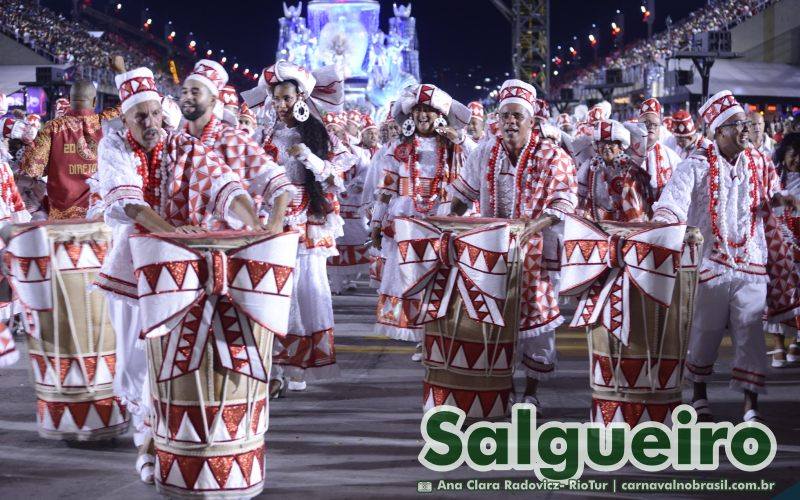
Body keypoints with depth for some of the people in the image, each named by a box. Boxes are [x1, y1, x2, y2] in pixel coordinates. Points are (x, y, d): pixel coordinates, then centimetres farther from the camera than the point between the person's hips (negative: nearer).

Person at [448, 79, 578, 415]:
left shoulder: (552, 157, -7)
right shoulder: (484, 155, 5)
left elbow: (565, 202, -12)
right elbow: (463, 194, 14)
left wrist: (534, 225, -26)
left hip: (537, 252, -3)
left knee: (536, 316, 2)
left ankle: (531, 392, 16)